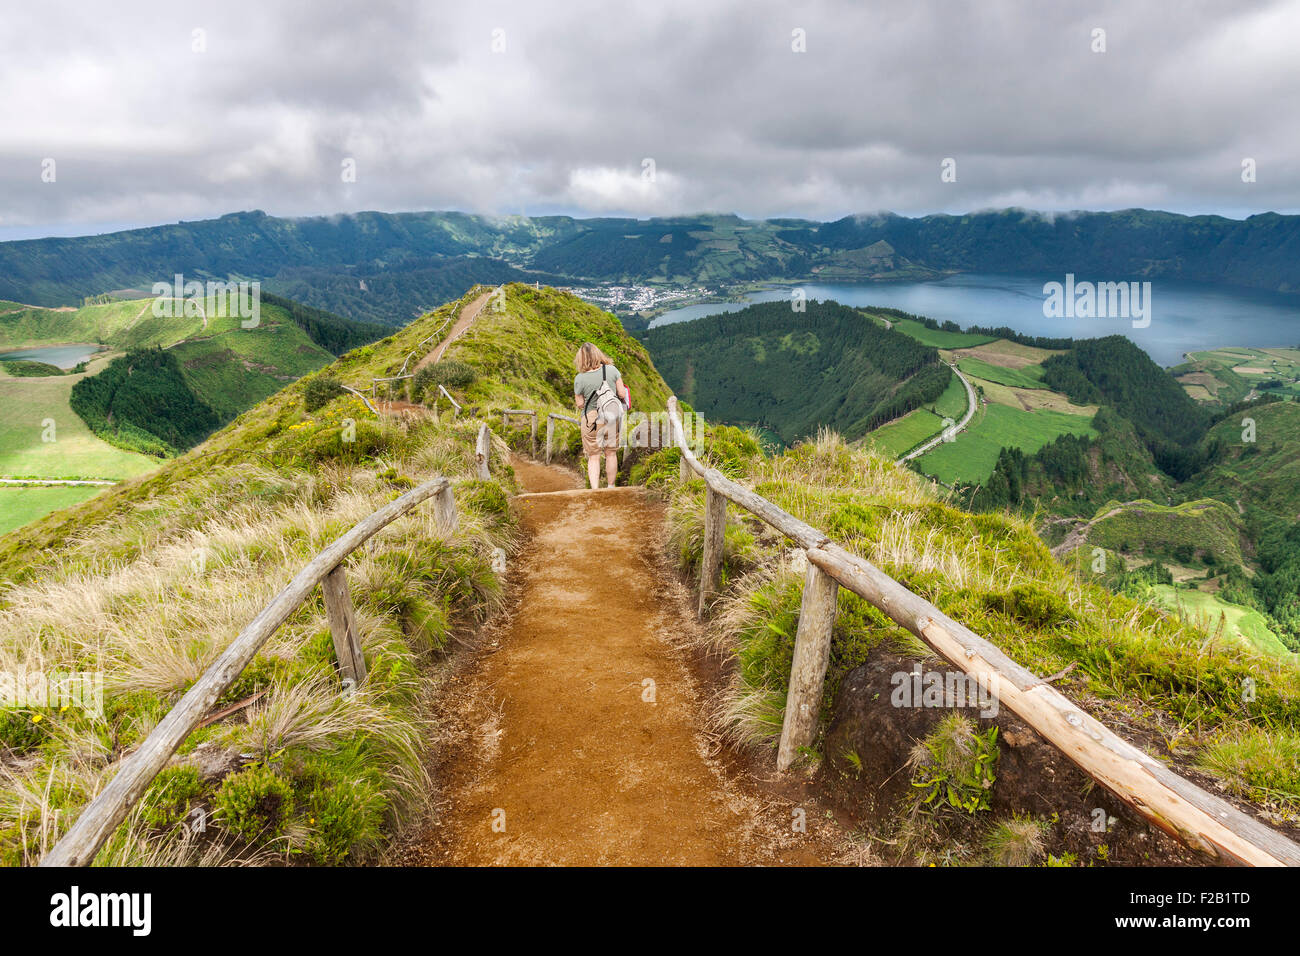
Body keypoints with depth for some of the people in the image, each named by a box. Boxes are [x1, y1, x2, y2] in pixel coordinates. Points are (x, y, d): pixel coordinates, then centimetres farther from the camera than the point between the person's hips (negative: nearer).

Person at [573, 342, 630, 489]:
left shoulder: (580, 378, -14)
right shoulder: (612, 370, -8)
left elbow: (579, 404, -5)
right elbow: (622, 393, -5)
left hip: (591, 420, -2)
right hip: (612, 418, 2)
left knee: (593, 457, 6)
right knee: (611, 453, 17)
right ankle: (611, 488, 28)